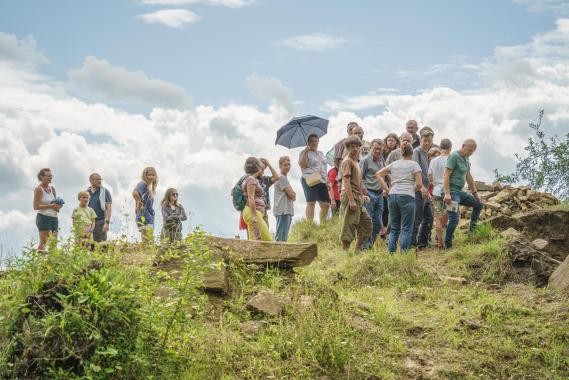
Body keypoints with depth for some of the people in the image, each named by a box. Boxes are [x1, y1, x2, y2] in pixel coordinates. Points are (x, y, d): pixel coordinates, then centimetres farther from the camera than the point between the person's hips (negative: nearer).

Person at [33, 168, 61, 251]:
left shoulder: (52, 189, 15)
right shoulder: (39, 189, -5)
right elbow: (36, 206, -13)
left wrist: (58, 206, 0)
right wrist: (50, 206, -18)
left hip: (54, 218, 7)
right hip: (44, 217, -7)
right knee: (44, 242, -13)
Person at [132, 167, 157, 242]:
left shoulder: (149, 187, 17)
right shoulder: (143, 184, -11)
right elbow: (135, 193, -31)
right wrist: (139, 203, -20)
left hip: (150, 218, 10)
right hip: (144, 218, -10)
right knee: (146, 242, -10)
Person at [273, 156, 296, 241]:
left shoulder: (284, 178, 22)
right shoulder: (281, 178, -8)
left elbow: (292, 195, 19)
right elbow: (291, 194, -13)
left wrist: (292, 195, -1)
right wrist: (293, 195, 6)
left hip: (288, 211, 10)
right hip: (283, 211, -10)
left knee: (284, 237, 9)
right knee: (281, 237, -14)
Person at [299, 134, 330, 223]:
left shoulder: (321, 154, 24)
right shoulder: (305, 153, 4)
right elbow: (302, 165, -11)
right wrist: (305, 151, -16)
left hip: (322, 181, 7)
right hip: (310, 181, -7)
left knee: (326, 204, 1)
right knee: (311, 203, -12)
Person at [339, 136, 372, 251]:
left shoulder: (355, 161, 21)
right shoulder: (347, 161, -9)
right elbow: (346, 181, -17)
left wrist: (362, 196, 23)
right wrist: (351, 200, -23)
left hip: (357, 199, 10)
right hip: (350, 198, -10)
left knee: (366, 222, 13)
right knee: (349, 226, -8)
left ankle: (357, 250, 17)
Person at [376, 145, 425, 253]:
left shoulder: (394, 164, 14)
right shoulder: (414, 165, 2)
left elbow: (378, 174, 14)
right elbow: (419, 184, -6)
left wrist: (386, 189, 12)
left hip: (392, 195, 5)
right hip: (407, 196, -5)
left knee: (394, 228, 11)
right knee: (406, 229, -1)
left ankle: (390, 252, 6)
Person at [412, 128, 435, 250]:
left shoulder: (426, 154, 17)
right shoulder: (417, 152, -8)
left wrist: (427, 190, 17)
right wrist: (422, 188, -21)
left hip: (425, 190, 9)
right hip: (418, 190, -9)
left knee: (429, 217, 10)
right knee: (417, 218, -8)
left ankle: (422, 244, 17)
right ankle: (413, 244, -3)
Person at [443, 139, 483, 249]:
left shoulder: (466, 158, 15)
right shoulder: (454, 156, -12)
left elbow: (469, 177, 23)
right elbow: (446, 175, -19)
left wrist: (475, 193, 24)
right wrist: (447, 194, -26)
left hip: (460, 192, 9)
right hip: (452, 192, -9)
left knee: (478, 204, 17)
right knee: (454, 219, -14)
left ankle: (472, 230, 18)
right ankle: (447, 246, -8)